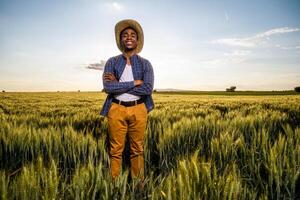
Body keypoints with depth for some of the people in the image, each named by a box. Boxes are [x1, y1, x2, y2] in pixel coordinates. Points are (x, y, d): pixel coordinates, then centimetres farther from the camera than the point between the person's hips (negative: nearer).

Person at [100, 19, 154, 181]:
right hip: (117, 109, 0)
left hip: (138, 110, 1)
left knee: (137, 149, 10)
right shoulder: (112, 62, 4)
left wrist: (119, 85, -11)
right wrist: (135, 83, -12)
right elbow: (108, 87, -11)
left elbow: (148, 89, -10)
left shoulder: (145, 64, 5)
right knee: (116, 150, 6)